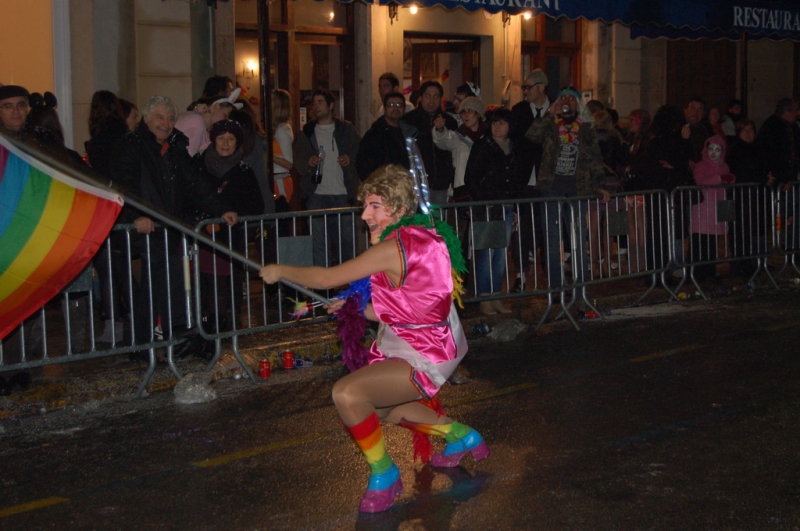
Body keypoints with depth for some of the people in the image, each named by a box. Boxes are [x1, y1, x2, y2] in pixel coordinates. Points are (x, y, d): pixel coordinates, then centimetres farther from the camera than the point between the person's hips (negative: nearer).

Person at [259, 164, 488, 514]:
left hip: (424, 356, -11)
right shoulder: (420, 238, 5)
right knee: (379, 409, 30)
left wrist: (280, 271, -3)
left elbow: (327, 278, -17)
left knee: (347, 393, -26)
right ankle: (461, 435, 42)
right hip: (433, 341, 11)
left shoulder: (393, 249, -24)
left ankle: (384, 475, -6)